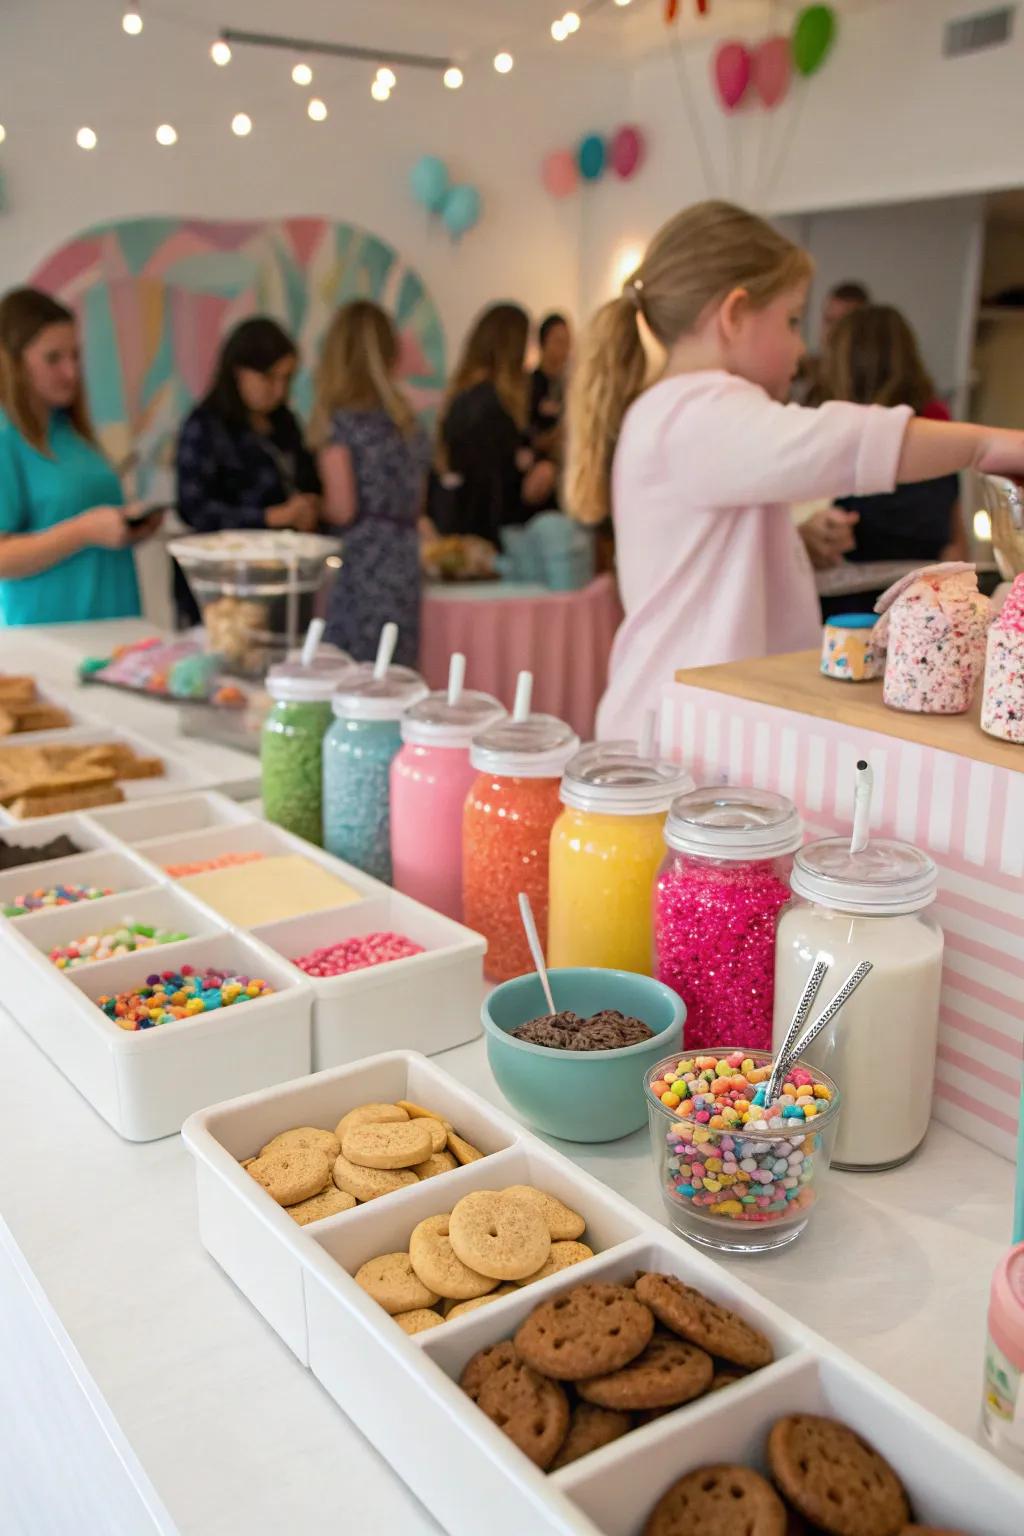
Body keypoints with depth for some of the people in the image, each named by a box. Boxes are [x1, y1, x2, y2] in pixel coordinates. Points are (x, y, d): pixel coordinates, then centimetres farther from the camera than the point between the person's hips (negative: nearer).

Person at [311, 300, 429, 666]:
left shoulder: (339, 420, -7)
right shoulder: (406, 420, 10)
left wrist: (312, 508, 10)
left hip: (361, 568, -5)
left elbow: (342, 509, -9)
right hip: (406, 565, 6)